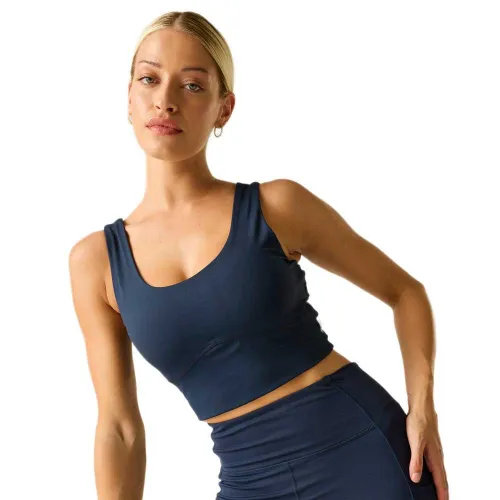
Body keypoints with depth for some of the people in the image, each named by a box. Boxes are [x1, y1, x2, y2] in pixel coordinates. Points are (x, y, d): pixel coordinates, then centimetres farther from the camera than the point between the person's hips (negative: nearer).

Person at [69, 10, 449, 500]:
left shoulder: (277, 206, -5)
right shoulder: (95, 260, 1)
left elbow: (404, 291, 6)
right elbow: (119, 425, 4)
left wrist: (423, 409, -7)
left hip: (362, 448, -2)